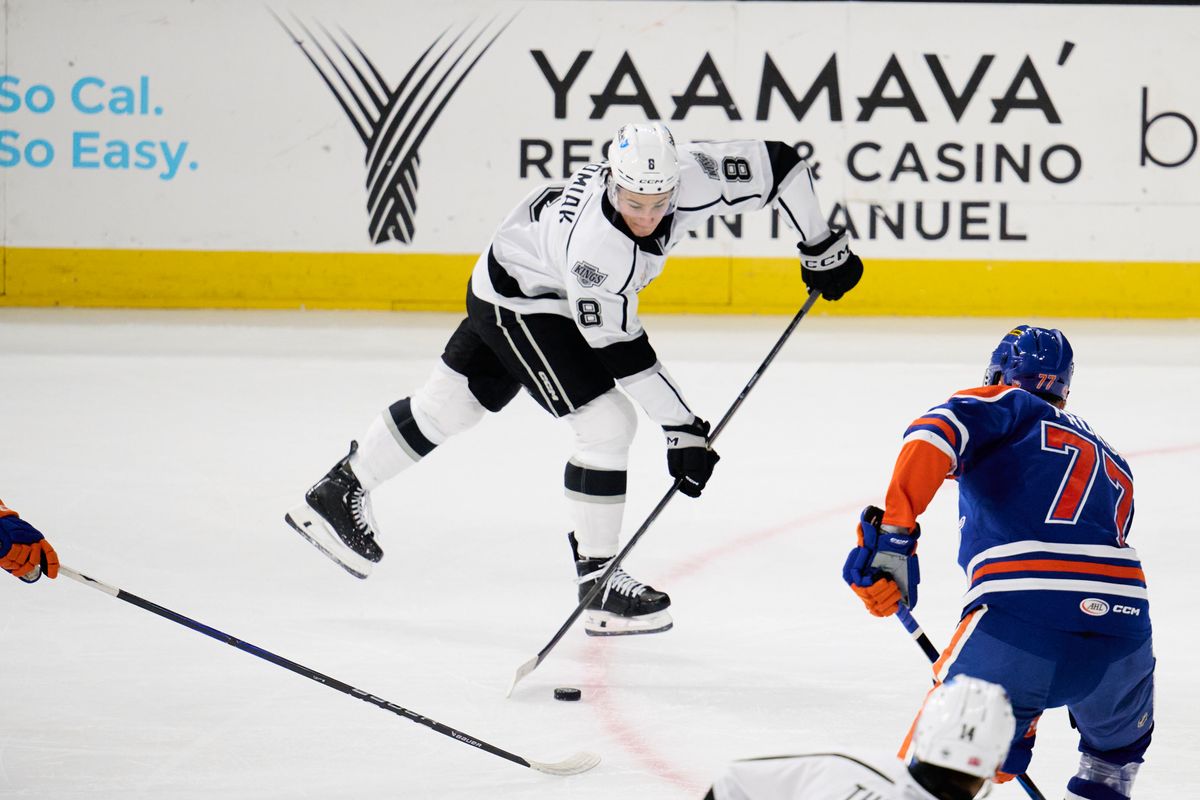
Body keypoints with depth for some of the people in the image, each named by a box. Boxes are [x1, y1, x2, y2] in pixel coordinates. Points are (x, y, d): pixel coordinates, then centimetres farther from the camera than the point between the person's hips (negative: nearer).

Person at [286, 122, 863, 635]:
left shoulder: (689, 177, -28)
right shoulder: (591, 242, -41)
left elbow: (778, 165, -16)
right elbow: (620, 349, -34)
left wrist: (824, 249, -7)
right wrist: (681, 428, -31)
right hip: (517, 299, -8)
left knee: (452, 402, 21)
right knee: (606, 423, -16)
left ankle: (341, 492, 38)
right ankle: (596, 583, -4)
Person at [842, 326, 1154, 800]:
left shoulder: (1011, 406, 18)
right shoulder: (1114, 466, 34)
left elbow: (936, 435, -6)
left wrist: (893, 533, -15)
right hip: (1123, 628, 5)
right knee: (1117, 752, 35)